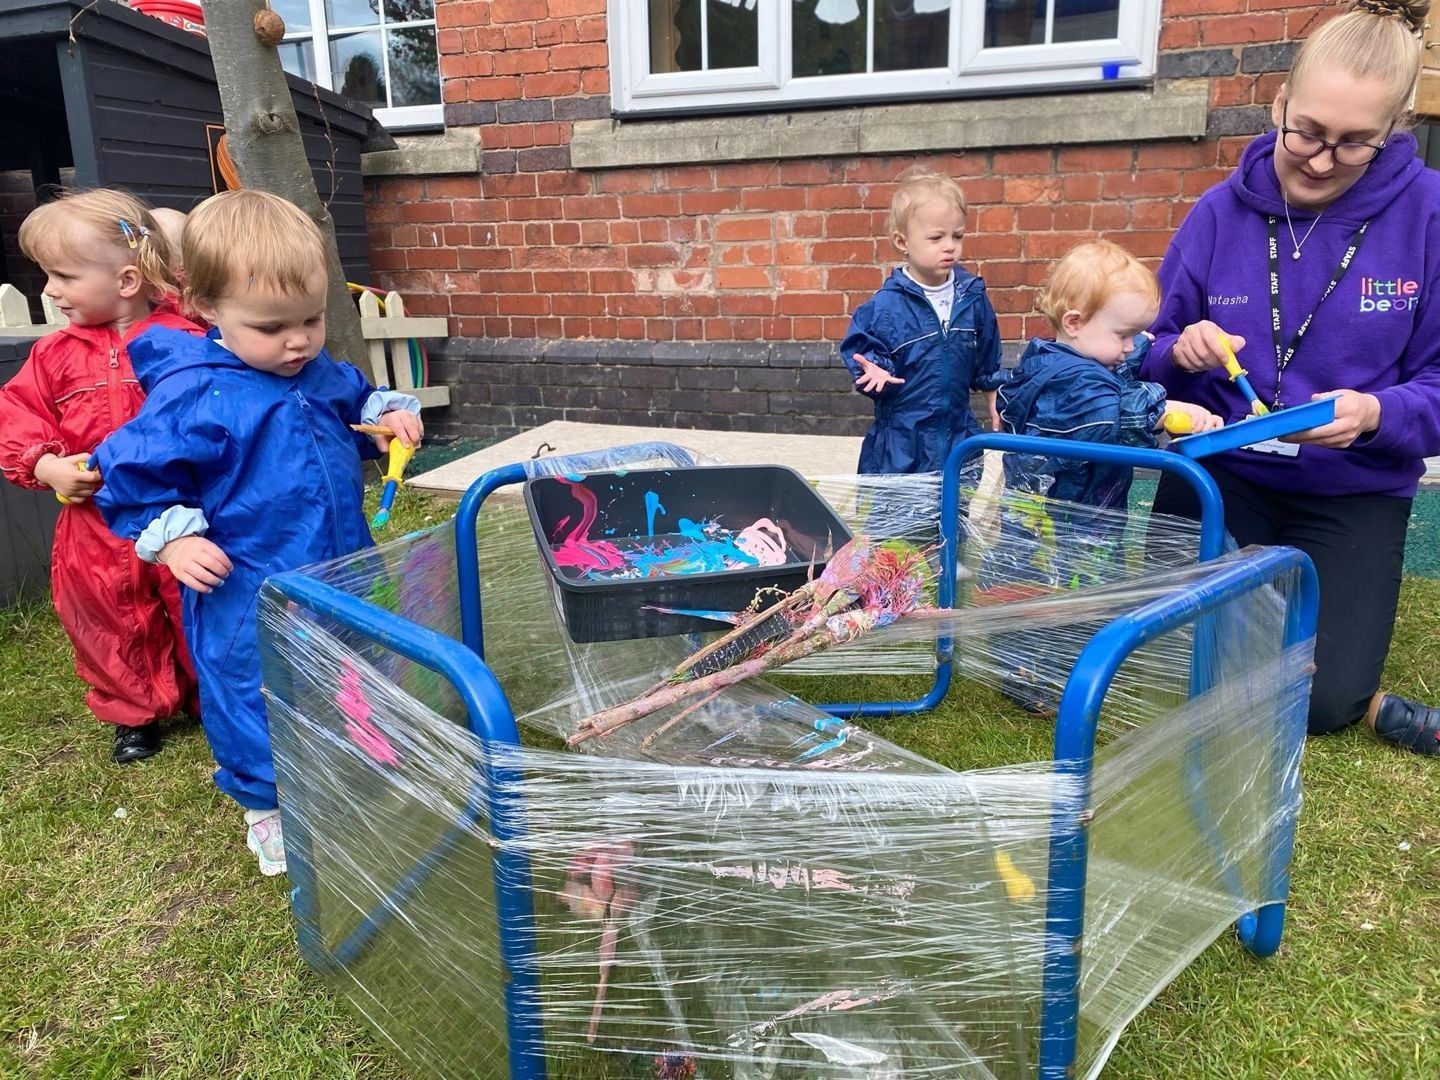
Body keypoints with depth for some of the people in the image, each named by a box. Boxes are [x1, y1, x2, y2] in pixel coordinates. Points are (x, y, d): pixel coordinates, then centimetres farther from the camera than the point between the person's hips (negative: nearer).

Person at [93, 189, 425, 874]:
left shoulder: (324, 374, 0)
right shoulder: (192, 394, -19)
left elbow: (358, 407, 21)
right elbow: (132, 473, -11)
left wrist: (388, 419, 0)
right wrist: (173, 539, -20)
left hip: (343, 576, 6)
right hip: (246, 598, -6)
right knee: (256, 699, 10)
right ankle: (265, 805, 34)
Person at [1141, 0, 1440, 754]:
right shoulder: (1223, 211, -4)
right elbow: (1154, 353, 2)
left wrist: (1377, 414, -28)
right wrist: (1181, 353, -21)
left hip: (1354, 494, -1)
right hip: (1220, 471, 1)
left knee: (1318, 699, -9)